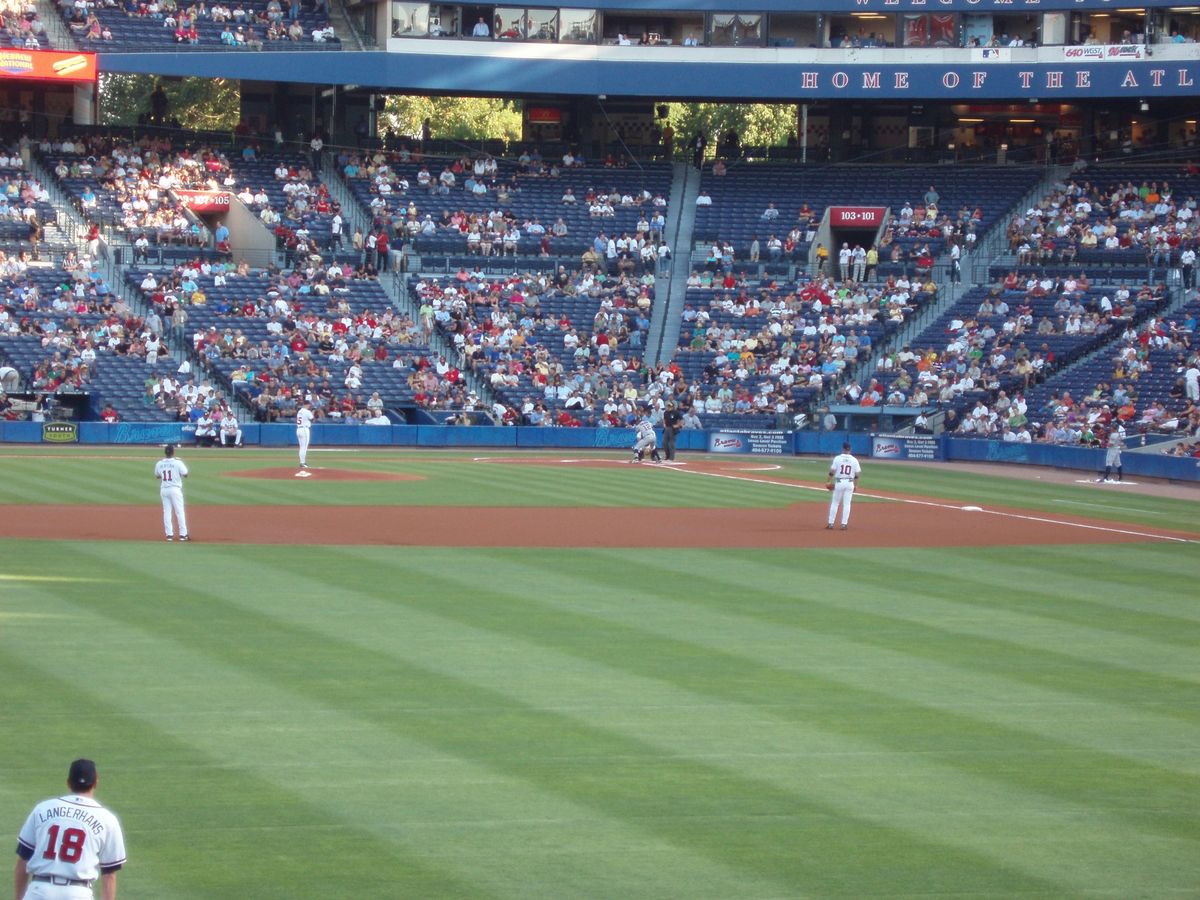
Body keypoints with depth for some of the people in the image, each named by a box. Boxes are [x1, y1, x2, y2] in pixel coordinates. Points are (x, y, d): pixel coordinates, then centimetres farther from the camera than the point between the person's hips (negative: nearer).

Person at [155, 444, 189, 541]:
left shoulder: (159, 464, 1)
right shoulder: (178, 463, -12)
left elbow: (157, 476, 14)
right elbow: (185, 474, -6)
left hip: (164, 489, 4)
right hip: (175, 489, -4)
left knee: (166, 512, 8)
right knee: (180, 512, 3)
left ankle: (169, 534, 6)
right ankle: (183, 534, 2)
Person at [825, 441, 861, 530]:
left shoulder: (837, 458, -4)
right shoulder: (854, 460, 0)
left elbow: (832, 471, -8)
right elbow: (856, 475, 2)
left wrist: (830, 482, -3)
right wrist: (855, 485, 11)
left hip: (839, 482, -1)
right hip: (850, 483, 1)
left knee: (834, 503, 7)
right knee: (847, 504, 6)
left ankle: (830, 523, 7)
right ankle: (844, 524, 4)